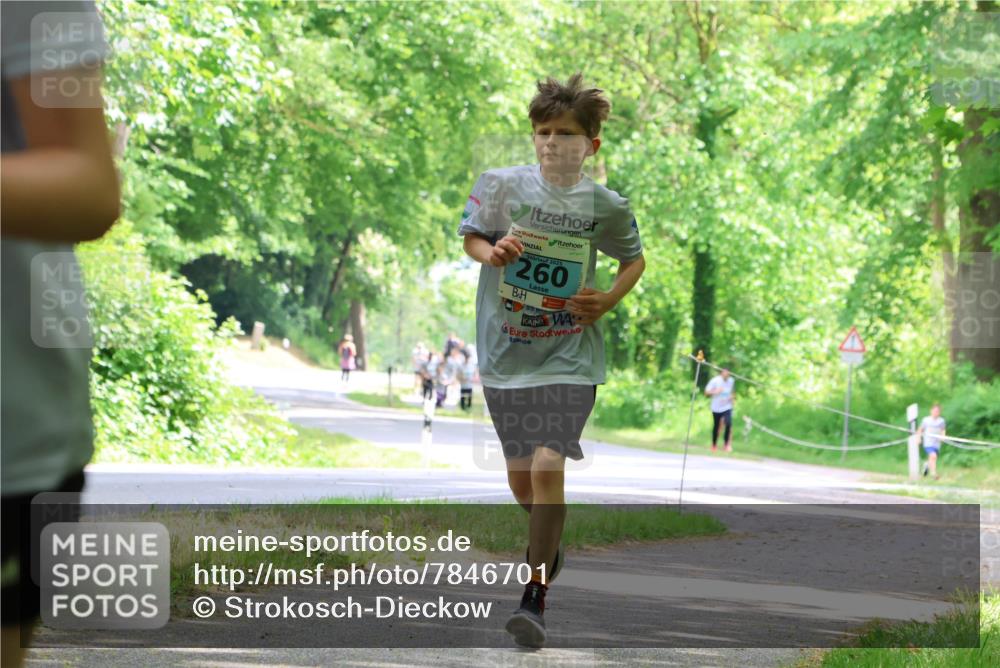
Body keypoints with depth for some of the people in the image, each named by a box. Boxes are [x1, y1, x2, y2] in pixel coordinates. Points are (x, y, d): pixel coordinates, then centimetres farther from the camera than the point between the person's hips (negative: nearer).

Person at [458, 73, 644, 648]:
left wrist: (609, 299, -6)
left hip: (570, 356, -2)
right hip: (507, 349, 2)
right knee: (521, 476, 12)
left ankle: (536, 598, -10)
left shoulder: (606, 205, -5)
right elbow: (471, 237, 9)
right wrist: (490, 252, -14)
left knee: (548, 467, -17)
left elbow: (635, 259, 13)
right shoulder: (502, 184, -5)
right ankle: (549, 543, 46)